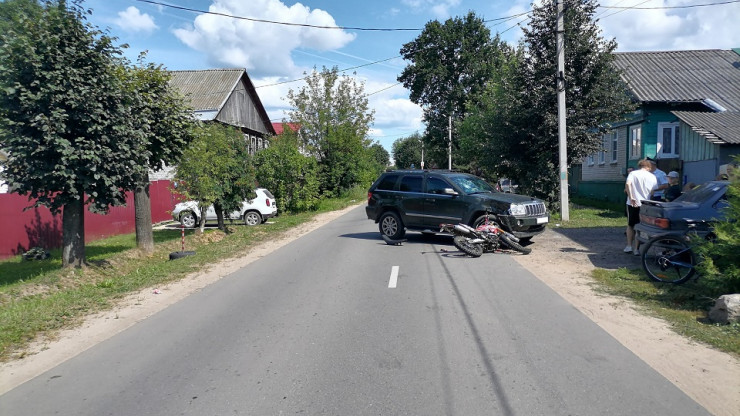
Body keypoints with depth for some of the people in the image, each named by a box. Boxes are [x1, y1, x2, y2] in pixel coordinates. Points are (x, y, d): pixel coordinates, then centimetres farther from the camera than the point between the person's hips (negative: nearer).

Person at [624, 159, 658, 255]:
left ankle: (629, 246, 11)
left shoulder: (633, 173, 2)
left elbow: (627, 184, -16)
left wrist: (631, 197, -14)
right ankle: (636, 248, 6)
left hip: (633, 203, -1)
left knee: (630, 225, 15)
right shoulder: (652, 177, 7)